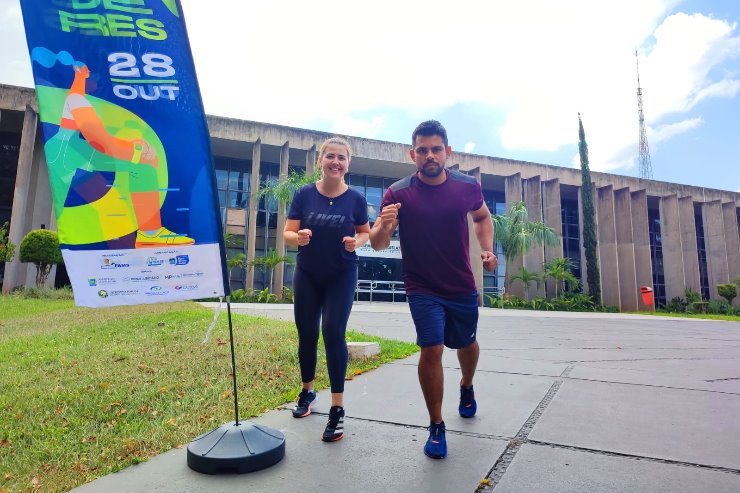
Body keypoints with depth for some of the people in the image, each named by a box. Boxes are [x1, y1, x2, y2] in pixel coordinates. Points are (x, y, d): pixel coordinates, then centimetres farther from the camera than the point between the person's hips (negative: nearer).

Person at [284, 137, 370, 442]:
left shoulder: (355, 199, -8)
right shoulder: (304, 194, -7)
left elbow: (366, 232, 6)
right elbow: (287, 234, -5)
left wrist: (356, 242, -16)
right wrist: (299, 237, -28)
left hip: (341, 277, -2)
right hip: (307, 275, 2)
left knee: (333, 333, -11)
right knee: (306, 334, 11)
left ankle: (338, 409, -1)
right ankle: (307, 391, 35)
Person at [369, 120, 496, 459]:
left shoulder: (468, 186, -7)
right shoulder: (398, 193, -15)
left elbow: (482, 217, 14)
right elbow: (378, 244, -16)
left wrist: (488, 249, -3)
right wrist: (384, 226, -38)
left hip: (463, 287, 3)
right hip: (423, 289, -3)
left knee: (466, 344, 20)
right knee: (431, 349, -14)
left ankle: (467, 387, 55)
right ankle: (436, 428, 10)